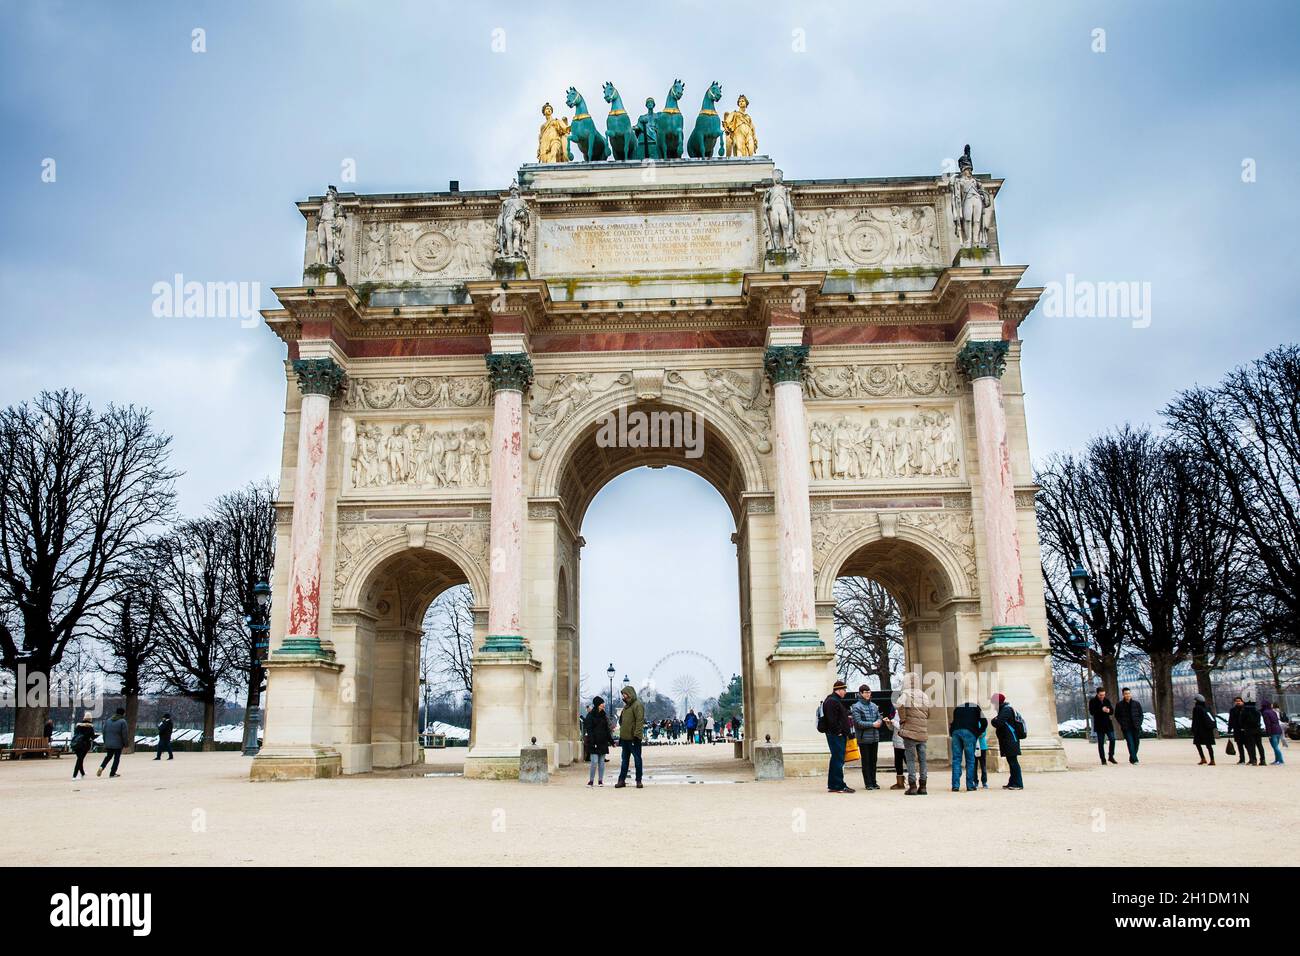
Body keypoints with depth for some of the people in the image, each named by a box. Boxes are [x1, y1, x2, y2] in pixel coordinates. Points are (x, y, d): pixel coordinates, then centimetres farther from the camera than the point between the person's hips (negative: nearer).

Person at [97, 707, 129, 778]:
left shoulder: (108, 720, 8)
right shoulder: (122, 721, -11)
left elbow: (104, 732, 11)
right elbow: (124, 734, -12)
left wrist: (105, 742, 20)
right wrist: (125, 745, -4)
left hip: (108, 744, 5)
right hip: (118, 744, -5)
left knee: (108, 756, 21)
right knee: (116, 758, 7)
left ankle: (101, 767, -2)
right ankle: (112, 773, 9)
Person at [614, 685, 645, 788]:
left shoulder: (637, 705, -11)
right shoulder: (626, 706, 17)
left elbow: (640, 721, -18)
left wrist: (636, 735, -23)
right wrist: (621, 736, 18)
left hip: (634, 738, -9)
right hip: (625, 738, 9)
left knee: (637, 759, 1)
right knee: (625, 759, 12)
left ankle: (638, 781, 7)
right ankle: (622, 780, 16)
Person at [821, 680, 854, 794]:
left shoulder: (837, 701, 21)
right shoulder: (832, 701, -13)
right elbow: (831, 719, -21)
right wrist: (838, 732, -19)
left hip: (840, 735, 11)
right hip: (836, 735, -11)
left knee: (836, 760, 13)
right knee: (838, 760, -10)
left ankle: (832, 786, 18)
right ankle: (839, 786, -9)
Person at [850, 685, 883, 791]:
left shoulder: (874, 706, 11)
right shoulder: (856, 707, -8)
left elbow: (880, 718, 15)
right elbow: (858, 723, -15)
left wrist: (879, 721, -9)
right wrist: (872, 724, -15)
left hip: (875, 738, 6)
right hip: (864, 738, -5)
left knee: (873, 760, 12)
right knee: (866, 761, 1)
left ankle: (873, 782, 21)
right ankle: (868, 783, 7)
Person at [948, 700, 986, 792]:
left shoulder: (957, 708, 31)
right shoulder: (976, 707, 23)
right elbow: (984, 722, 13)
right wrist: (980, 733, 25)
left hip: (956, 732, 3)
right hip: (969, 733, -2)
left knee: (956, 759, 4)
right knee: (970, 760, 4)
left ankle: (955, 786, -2)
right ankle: (970, 785, 2)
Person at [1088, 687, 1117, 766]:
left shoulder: (1107, 701, 10)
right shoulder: (1092, 702, -4)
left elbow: (1112, 711, 11)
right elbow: (1091, 712, -14)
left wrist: (1109, 710, -13)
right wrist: (1101, 710, -25)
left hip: (1108, 724, 4)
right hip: (1099, 725, -4)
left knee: (1112, 739, -3)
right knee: (1101, 743, 2)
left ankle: (1111, 756, 16)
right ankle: (1103, 760, 8)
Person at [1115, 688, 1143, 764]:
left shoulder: (1136, 704, 6)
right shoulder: (1120, 705, 1)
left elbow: (1141, 714, 13)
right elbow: (1117, 716, 9)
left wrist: (1139, 723, 1)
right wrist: (1122, 724, -2)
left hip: (1136, 727, 3)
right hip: (1126, 728, -2)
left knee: (1136, 743, 5)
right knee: (1130, 743, -14)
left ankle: (1132, 758, 20)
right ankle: (1134, 759, -17)